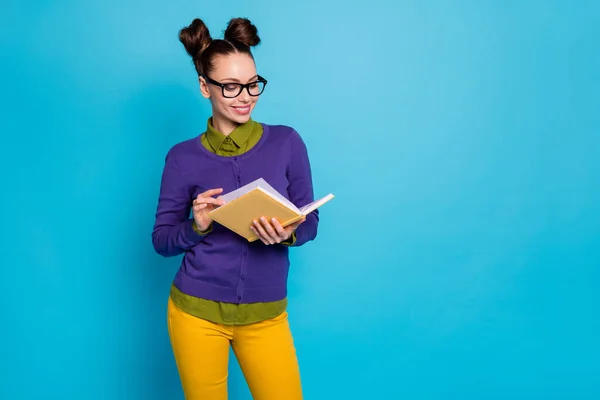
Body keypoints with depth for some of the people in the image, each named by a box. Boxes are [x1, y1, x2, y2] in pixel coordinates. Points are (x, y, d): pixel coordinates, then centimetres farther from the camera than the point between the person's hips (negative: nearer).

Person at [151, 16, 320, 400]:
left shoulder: (286, 141, -4)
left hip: (265, 314, 1)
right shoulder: (184, 157, -4)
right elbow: (161, 239, 1)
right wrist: (197, 227, -19)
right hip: (196, 311, 0)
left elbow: (310, 221, 1)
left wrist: (288, 235, -21)